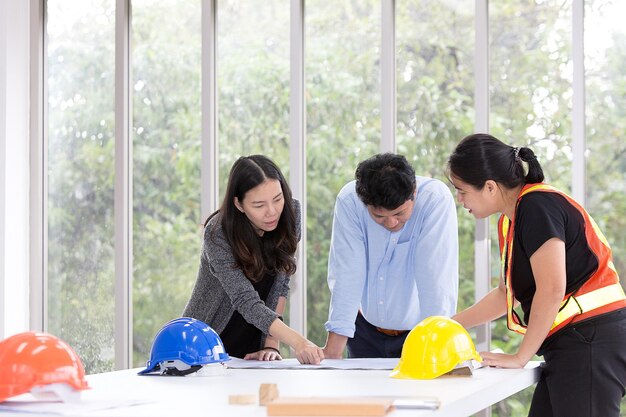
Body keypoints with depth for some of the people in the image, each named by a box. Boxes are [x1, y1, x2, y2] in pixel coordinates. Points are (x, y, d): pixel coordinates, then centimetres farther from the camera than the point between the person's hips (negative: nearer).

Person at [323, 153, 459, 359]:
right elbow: (347, 273, -17)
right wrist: (333, 349, -21)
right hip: (366, 328, 2)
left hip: (418, 329, -2)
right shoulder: (348, 201, -15)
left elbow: (436, 276, -24)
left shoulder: (436, 198, -20)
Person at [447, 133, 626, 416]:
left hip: (591, 339, -10)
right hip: (570, 344, 10)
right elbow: (506, 294, 29)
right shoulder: (509, 221, 16)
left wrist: (520, 357, -14)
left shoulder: (537, 205, -14)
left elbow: (551, 291, -21)